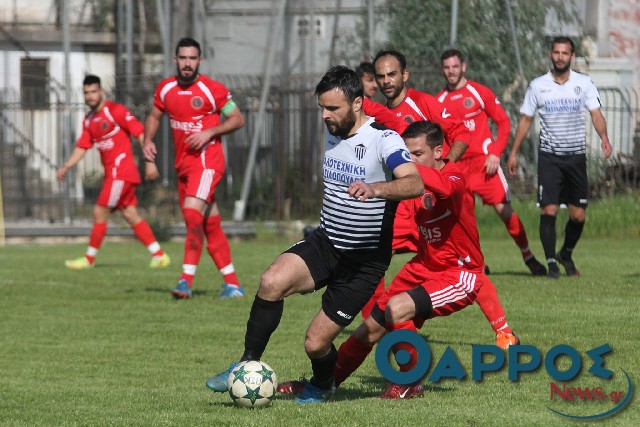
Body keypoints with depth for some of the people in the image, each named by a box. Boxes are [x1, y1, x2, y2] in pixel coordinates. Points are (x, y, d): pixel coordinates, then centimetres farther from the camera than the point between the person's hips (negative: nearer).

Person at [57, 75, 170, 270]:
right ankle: (159, 255, 7)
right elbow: (81, 147, 16)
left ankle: (89, 259, 4)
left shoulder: (115, 111, -11)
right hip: (111, 172, 8)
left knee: (100, 212, -6)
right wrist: (65, 167, 2)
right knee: (131, 215, 6)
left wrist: (149, 162, -17)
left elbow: (141, 133, -12)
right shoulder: (89, 120, 14)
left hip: (121, 171, -8)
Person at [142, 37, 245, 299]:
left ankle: (187, 279, -23)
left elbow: (238, 119, -3)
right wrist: (148, 140, 3)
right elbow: (155, 116, 22)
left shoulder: (212, 89, -9)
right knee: (210, 225, 9)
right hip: (183, 164, 6)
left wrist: (209, 132, -16)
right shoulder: (165, 89, 7)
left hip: (207, 158, -6)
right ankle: (232, 283, 16)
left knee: (192, 214, -22)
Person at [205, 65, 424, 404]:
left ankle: (322, 386, 30)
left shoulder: (382, 140, -17)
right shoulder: (334, 134, 7)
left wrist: (375, 189, -52)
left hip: (365, 261, -6)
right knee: (272, 281, -25)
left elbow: (415, 184, -36)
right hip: (325, 243, 6)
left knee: (316, 344, -6)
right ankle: (248, 365, -11)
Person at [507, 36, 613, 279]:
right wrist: (513, 153, 7)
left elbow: (596, 113, -8)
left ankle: (567, 254, 27)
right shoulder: (538, 85, 2)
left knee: (578, 215, 2)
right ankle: (551, 262, -4)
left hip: (576, 156, 1)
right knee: (549, 210, -12)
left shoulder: (583, 83, 1)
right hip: (549, 156, -1)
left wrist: (603, 137, -27)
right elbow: (525, 120, 9)